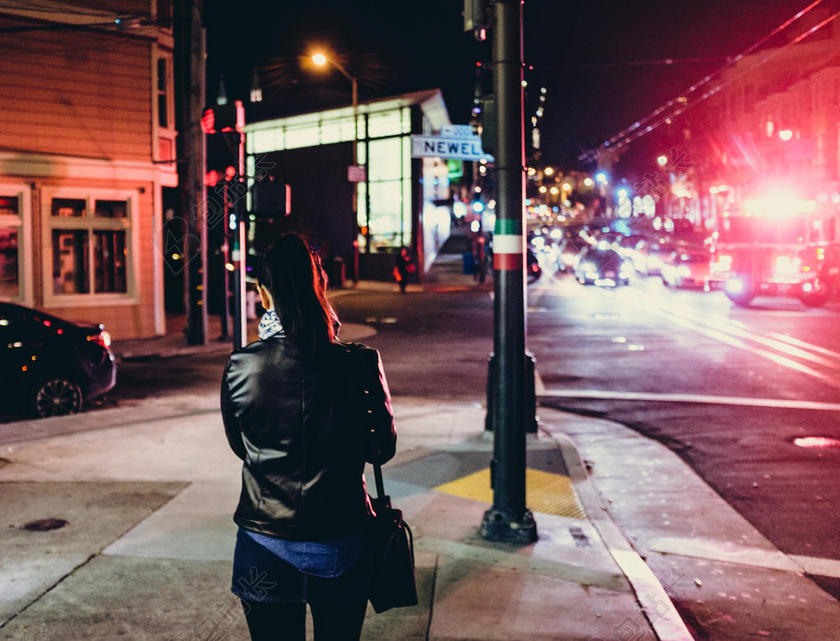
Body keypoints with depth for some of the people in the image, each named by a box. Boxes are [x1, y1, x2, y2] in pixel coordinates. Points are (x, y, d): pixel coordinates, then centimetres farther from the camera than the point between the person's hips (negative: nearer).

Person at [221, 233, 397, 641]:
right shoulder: (360, 365, -14)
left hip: (265, 546, 0)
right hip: (340, 544, 0)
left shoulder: (239, 369, -12)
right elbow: (381, 449, 0)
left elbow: (240, 447, 5)